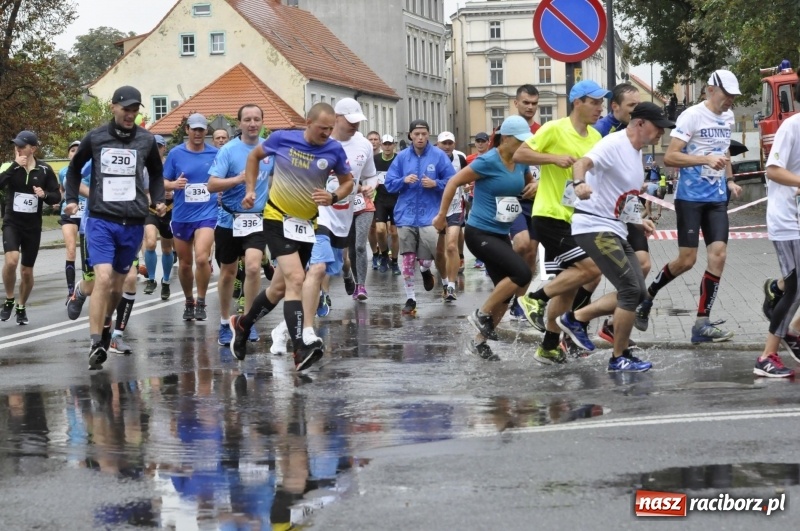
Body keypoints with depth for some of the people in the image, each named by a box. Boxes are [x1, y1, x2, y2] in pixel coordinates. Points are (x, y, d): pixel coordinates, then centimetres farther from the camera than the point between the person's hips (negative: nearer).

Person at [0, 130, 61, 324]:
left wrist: (45, 194, -19)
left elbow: (57, 197, 2)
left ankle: (21, 307, 33)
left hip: (33, 226, 1)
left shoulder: (44, 170, -2)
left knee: (26, 271, 10)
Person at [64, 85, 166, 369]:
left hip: (133, 223, 2)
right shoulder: (95, 138, 0)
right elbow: (75, 168, 17)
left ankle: (105, 323, 38)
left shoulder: (146, 140, 4)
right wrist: (72, 199, 8)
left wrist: (158, 200, 7)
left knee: (117, 285, 10)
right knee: (103, 278, -18)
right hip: (101, 220, -2)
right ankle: (96, 344, -15)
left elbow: (156, 173, 21)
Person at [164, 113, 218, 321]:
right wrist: (174, 184, -18)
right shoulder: (175, 153, 1)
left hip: (206, 214, -2)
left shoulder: (215, 154, 2)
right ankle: (188, 302, 31)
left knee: (202, 258, -20)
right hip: (181, 216, 2)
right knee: (184, 263, 11)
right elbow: (163, 182, 2)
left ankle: (201, 302, -4)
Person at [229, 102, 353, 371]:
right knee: (296, 280, -20)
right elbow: (254, 156, 9)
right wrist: (251, 189, 1)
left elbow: (348, 182, 7)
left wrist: (333, 197, -13)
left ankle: (242, 324, 39)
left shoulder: (334, 150, -7)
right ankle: (301, 351, -27)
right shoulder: (282, 138, -10)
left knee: (280, 287, 13)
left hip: (307, 223, 4)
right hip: (278, 218, -4)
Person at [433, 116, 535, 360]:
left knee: (505, 294, 8)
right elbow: (454, 182, -11)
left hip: (501, 235, 8)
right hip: (479, 234, -8)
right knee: (522, 273, -22)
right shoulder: (489, 161, -16)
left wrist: (534, 185, 1)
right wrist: (441, 216, -8)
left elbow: (529, 181, 25)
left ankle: (479, 341, 24)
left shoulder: (520, 162, 5)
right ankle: (482, 313, -5)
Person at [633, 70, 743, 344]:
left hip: (717, 199, 6)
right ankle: (646, 297, 19)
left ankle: (702, 323, -2)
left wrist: (730, 180, 12)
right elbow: (669, 157, -17)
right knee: (686, 260, -5)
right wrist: (706, 159, -27)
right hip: (690, 197, -6)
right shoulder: (692, 116, -12)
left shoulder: (728, 117, 10)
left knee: (718, 255, -6)